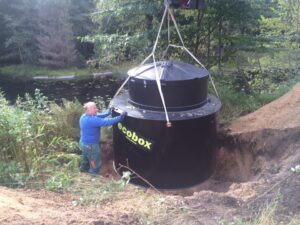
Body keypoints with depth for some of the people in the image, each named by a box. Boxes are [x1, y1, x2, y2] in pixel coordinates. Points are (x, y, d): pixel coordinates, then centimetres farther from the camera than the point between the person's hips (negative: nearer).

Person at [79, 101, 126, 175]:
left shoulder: (84, 116, -2)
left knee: (86, 158, 34)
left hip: (84, 143, 10)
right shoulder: (91, 120, -32)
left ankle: (84, 168, 57)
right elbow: (105, 122, -35)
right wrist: (119, 118, -34)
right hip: (90, 145, -10)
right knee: (95, 163, 9)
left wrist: (108, 113, 2)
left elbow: (98, 116, 8)